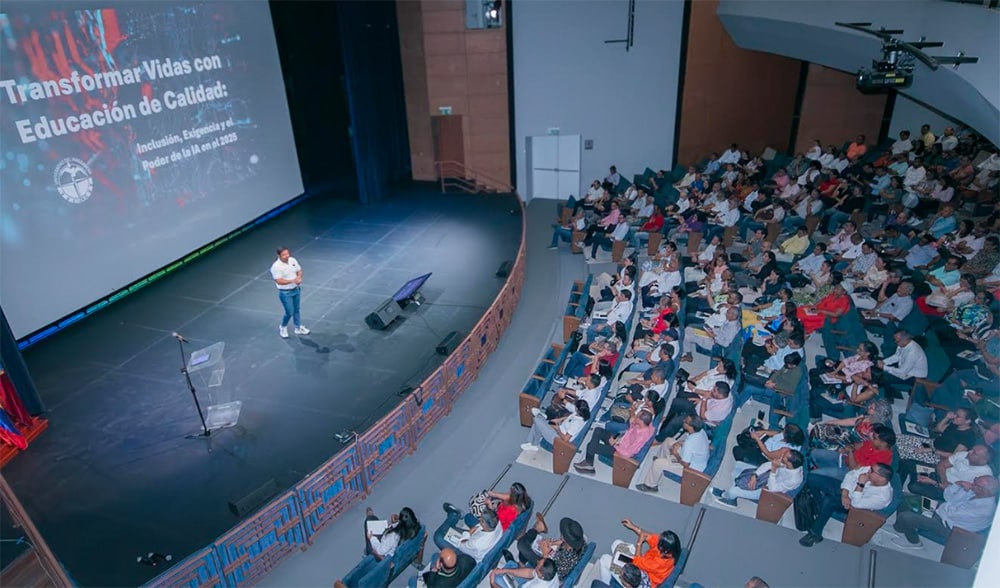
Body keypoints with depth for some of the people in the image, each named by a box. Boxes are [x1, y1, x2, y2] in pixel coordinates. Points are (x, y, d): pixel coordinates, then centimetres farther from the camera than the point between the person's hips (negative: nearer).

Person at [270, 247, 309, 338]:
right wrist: (293, 280, -30)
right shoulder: (276, 266, -22)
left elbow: (299, 271, 7)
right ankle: (283, 327, 28)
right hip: (285, 293, -6)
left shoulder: (293, 260, -4)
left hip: (296, 289, 6)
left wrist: (299, 278, -14)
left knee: (296, 310, 19)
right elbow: (279, 281, -25)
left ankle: (298, 328, 35)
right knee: (290, 312, 0)